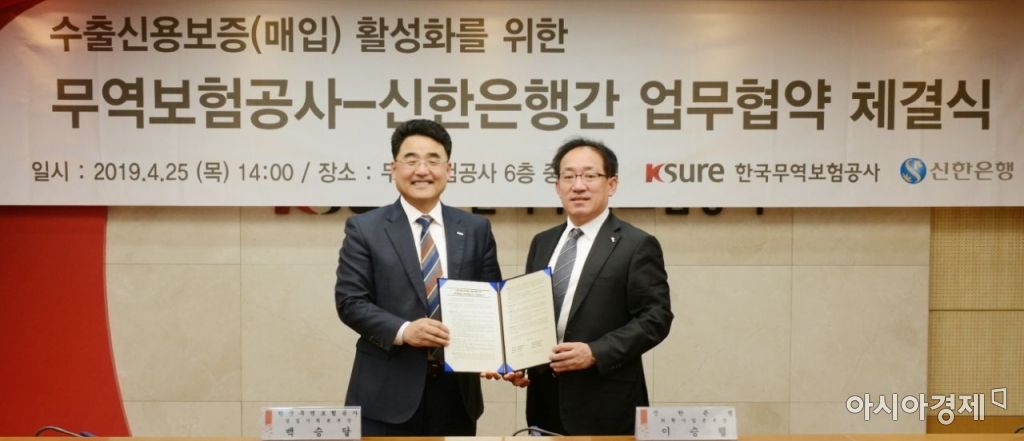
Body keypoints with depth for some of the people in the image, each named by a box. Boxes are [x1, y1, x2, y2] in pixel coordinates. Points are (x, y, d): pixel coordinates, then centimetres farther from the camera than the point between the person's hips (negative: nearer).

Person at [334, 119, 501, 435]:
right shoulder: (364, 229, 1)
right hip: (387, 392, -3)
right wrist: (402, 331, -20)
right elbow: (349, 300, -5)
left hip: (456, 389, 3)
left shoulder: (476, 229, 10)